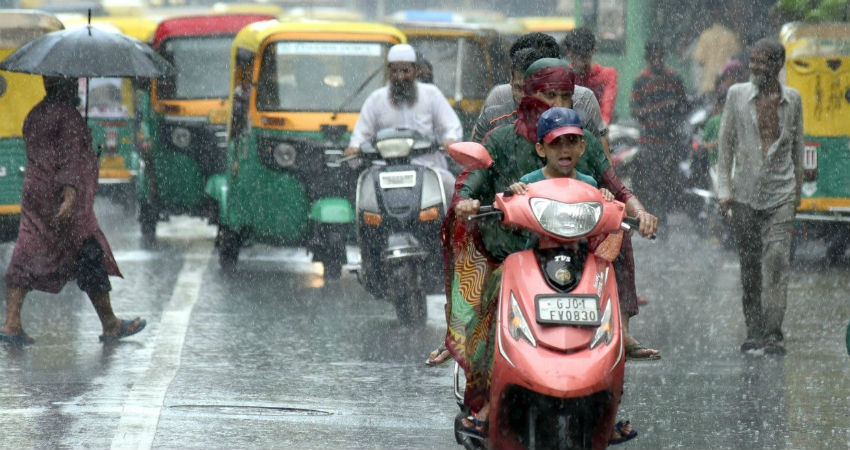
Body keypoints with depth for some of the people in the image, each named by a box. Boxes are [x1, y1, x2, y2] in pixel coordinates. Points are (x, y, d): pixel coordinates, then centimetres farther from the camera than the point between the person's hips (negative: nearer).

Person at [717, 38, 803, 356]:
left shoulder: (792, 99, 5)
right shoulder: (737, 95, 2)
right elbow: (725, 144, 6)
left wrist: (797, 191, 19)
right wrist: (724, 189, 0)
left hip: (780, 192, -1)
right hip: (745, 194, 1)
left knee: (777, 258, -13)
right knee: (750, 265, 5)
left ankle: (773, 334, -15)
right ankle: (754, 332, 15)